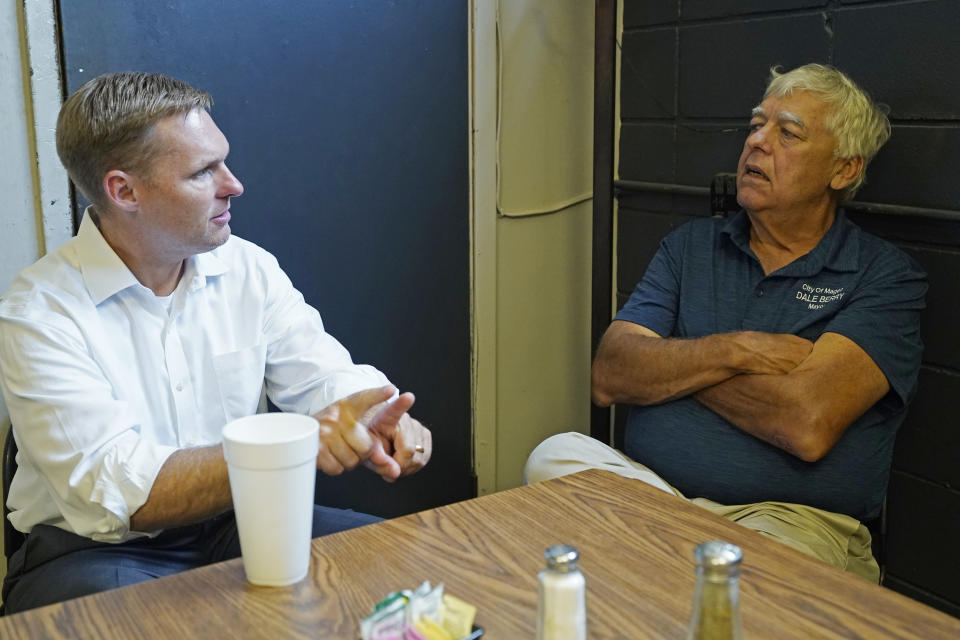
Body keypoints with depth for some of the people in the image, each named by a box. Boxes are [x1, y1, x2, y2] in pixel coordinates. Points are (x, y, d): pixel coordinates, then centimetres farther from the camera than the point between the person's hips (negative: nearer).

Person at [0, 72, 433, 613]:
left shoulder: (250, 271, 1)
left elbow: (330, 377, -2)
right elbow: (119, 492, -24)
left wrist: (383, 421, -27)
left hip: (234, 525, 5)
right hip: (94, 551, -4)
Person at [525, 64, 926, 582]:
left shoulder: (886, 275, -1)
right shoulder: (690, 245, 13)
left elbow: (807, 425, -17)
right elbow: (608, 377, 1)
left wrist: (672, 364, -5)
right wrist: (737, 351, -12)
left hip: (792, 517, -4)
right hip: (648, 486, 5)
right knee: (556, 457, -24)